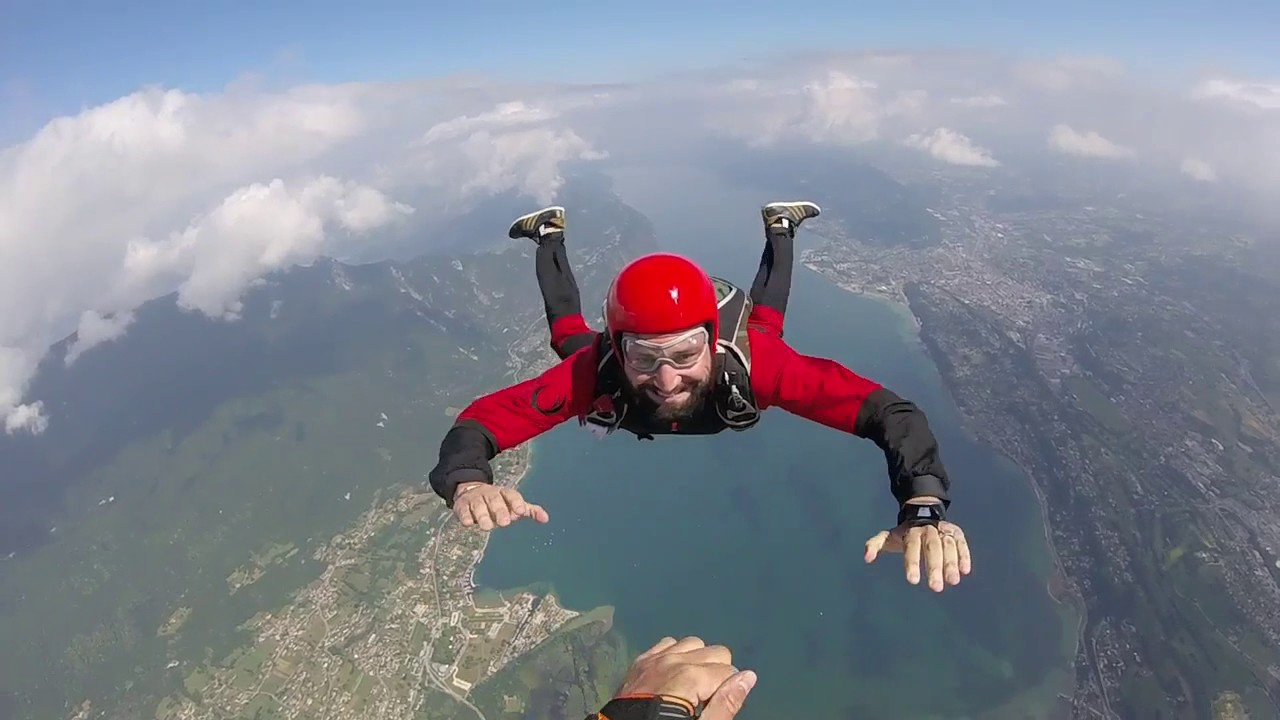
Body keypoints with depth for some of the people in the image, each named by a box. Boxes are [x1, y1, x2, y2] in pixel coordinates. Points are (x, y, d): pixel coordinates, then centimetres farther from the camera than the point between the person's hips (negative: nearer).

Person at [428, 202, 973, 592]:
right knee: (568, 331, 34)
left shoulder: (749, 359, -50)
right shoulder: (599, 370, -47)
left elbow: (887, 411, -51)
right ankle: (550, 233, 54)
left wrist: (925, 507, -69)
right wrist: (467, 482, -69)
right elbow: (477, 421, -46)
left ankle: (779, 227, 55)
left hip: (733, 340, 0)